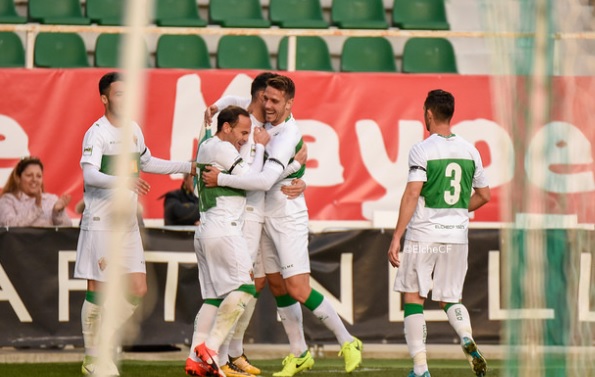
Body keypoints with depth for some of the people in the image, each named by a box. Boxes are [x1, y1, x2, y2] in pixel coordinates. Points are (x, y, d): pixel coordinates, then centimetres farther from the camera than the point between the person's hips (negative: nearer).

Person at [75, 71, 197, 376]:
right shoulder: (97, 133, -14)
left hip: (128, 224, 8)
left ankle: (102, 348, 15)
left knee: (137, 290, 4)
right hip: (100, 223, -8)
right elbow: (89, 175, -29)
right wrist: (123, 181, -44)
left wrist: (188, 167, 27)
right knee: (98, 292, -2)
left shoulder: (134, 130, 11)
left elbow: (147, 163, 29)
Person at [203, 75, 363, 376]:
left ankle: (347, 342, 2)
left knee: (298, 290, -12)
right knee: (278, 287, 8)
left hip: (289, 218, -8)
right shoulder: (269, 123, 2)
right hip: (267, 217, 8)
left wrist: (221, 179, -26)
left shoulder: (287, 136, -23)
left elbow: (265, 181, -32)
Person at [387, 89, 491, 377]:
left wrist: (396, 237, -15)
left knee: (413, 299, 7)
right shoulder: (469, 151, 6)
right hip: (457, 235, 4)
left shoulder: (422, 150, -10)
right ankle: (467, 339, -16)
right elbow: (483, 195, 13)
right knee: (450, 299, 15)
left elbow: (412, 194, -17)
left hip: (423, 234, -4)